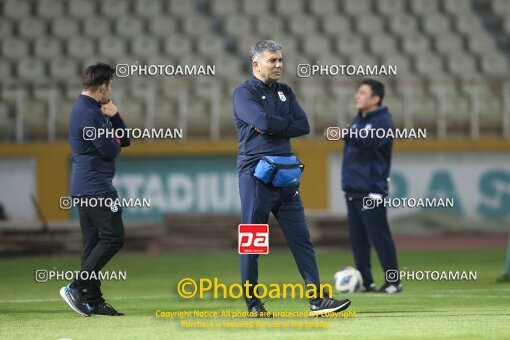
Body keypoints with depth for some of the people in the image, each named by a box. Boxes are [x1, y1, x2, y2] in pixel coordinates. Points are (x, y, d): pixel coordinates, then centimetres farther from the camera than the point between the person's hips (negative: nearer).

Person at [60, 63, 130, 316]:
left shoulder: (86, 110, 19)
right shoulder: (90, 114, -14)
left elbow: (124, 141, 19)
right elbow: (111, 150, -17)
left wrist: (114, 116, 2)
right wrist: (115, 143, 6)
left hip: (84, 187, 11)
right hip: (96, 187, -11)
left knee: (94, 243, 8)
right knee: (113, 238, -12)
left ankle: (93, 302, 7)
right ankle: (77, 287, -16)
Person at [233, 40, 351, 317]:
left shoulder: (284, 92, 16)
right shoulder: (244, 93, -4)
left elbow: (303, 126, 4)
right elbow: (263, 120, -21)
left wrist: (272, 127, -7)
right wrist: (287, 122, -4)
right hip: (256, 176, -6)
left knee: (301, 238, 1)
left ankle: (317, 300, -2)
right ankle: (252, 303, 6)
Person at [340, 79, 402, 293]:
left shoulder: (383, 120, -8)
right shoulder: (358, 119, 16)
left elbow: (370, 140, -25)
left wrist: (348, 135, -16)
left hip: (371, 190, -8)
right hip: (353, 190, 8)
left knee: (379, 237, -7)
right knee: (357, 238, 8)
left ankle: (393, 282, -1)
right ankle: (365, 281, 14)